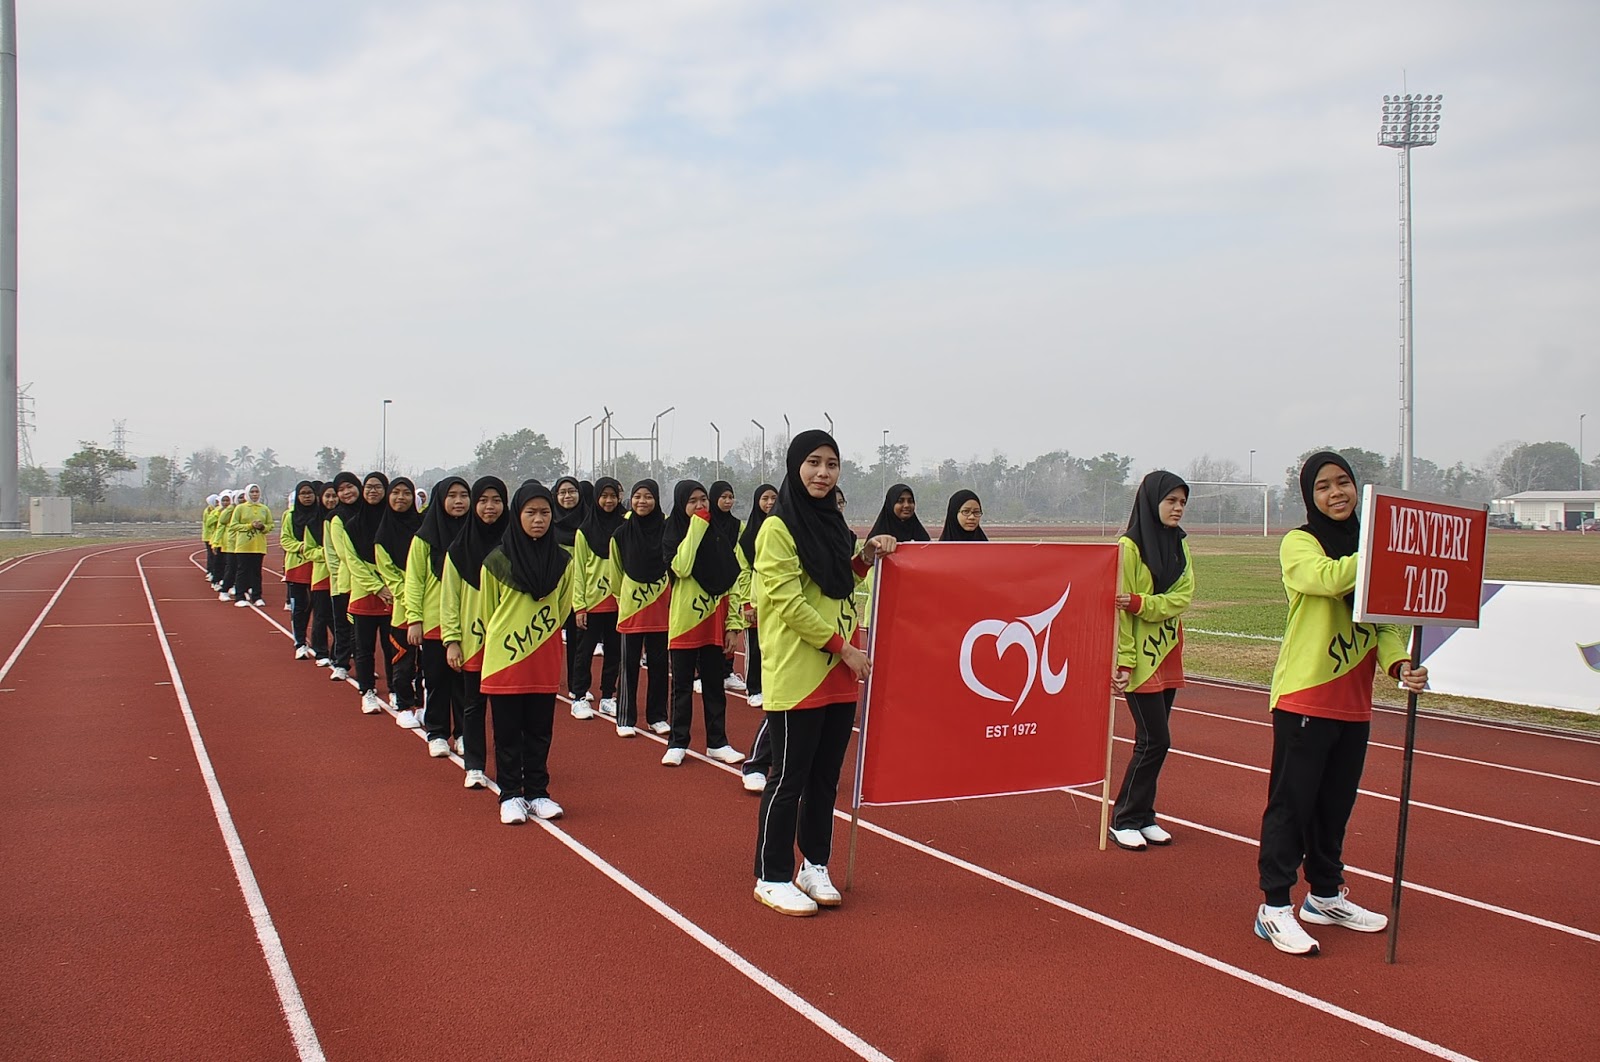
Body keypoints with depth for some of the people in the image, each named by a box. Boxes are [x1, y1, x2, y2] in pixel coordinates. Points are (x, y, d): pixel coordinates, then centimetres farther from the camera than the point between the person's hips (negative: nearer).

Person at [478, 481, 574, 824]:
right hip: (505, 659, -2)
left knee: (540, 732, 9)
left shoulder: (562, 561, 3)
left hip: (544, 662, 2)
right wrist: (497, 642, 11)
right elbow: (485, 612, 5)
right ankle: (510, 796, 15)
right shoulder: (497, 561, -6)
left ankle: (537, 793, 21)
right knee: (508, 733, 5)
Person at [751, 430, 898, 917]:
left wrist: (867, 557, 5)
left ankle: (814, 867, 26)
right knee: (789, 778, 0)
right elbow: (787, 601, -16)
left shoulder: (831, 522, 13)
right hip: (796, 673, -7)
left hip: (839, 674, 7)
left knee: (825, 776, 13)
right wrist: (842, 645, -15)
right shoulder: (778, 528, -10)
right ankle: (772, 878, 12)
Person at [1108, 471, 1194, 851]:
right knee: (1154, 740, -7)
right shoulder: (1129, 546, -11)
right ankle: (1124, 821, 5)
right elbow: (1119, 605, -13)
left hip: (1167, 654, 7)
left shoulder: (1179, 545, 9)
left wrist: (1139, 602, -21)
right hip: (1139, 656, -6)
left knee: (1153, 741, 10)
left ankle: (1142, 817, 20)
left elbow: (1182, 596, -4)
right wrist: (1123, 660, -18)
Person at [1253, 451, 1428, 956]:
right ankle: (1275, 908, 5)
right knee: (1291, 803, -2)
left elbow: (1385, 620, 7)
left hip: (1353, 703, 6)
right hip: (1303, 698, -6)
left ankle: (1325, 896, 32)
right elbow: (1330, 578, -29)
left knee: (1336, 804, 17)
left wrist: (1399, 664, -11)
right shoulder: (1299, 544, -7)